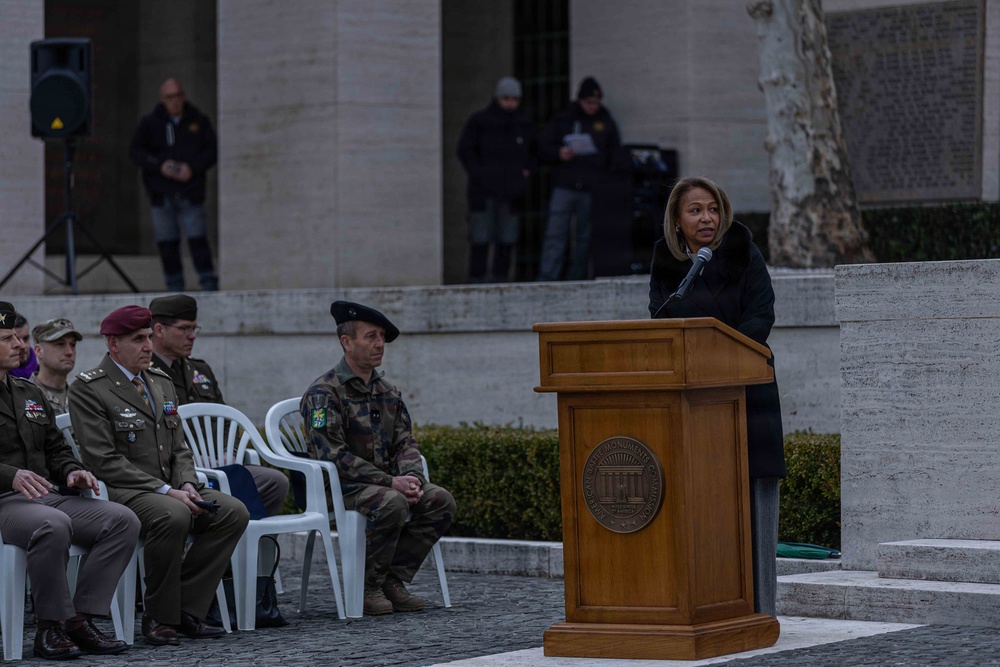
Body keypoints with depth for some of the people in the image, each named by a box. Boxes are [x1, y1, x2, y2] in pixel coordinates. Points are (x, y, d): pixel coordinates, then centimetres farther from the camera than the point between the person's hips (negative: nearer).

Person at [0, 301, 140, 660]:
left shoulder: (29, 394, 23)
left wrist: (71, 471, 3)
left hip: (48, 495, 8)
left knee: (123, 519, -16)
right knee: (54, 524, -39)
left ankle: (80, 619, -17)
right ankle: (50, 627, -24)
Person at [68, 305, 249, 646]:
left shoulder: (161, 383, 18)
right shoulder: (87, 389, -7)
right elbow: (105, 460, -15)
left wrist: (186, 485, -4)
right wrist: (165, 491, -20)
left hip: (171, 489, 8)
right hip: (121, 493, -7)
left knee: (234, 511, -15)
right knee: (172, 515, -36)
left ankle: (185, 609, -12)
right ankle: (158, 618, -19)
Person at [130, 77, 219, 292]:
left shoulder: (198, 121, 7)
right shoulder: (150, 123, 6)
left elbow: (211, 151, 4)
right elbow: (135, 151, 0)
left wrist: (193, 167, -13)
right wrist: (159, 165, -15)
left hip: (191, 192, -1)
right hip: (161, 194, 1)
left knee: (198, 240, -8)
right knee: (167, 243, 1)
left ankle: (209, 285, -5)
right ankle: (175, 289, 7)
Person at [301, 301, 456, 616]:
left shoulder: (388, 393, 15)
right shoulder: (324, 392, -11)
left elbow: (405, 442, 13)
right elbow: (333, 455, -19)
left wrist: (411, 476, -11)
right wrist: (390, 482, -23)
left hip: (386, 481, 8)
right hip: (340, 486, -8)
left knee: (441, 501, -13)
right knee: (392, 503, -34)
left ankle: (393, 579, -7)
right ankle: (367, 586, -16)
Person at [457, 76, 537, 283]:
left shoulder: (525, 124, 12)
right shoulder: (479, 121, -1)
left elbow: (535, 152, 21)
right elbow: (465, 150, -1)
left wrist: (527, 170, 4)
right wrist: (478, 174, -10)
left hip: (511, 190, 4)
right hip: (484, 189, -4)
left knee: (507, 238, 2)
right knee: (480, 236, -7)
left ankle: (499, 277, 8)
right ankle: (477, 277, -4)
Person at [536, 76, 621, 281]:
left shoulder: (606, 122, 11)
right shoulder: (563, 119, 9)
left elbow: (616, 155, 14)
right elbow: (543, 147, 8)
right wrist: (559, 153, -12)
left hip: (593, 189, 1)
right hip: (564, 186, -1)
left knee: (585, 239, 4)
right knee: (555, 235, -8)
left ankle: (576, 279, 10)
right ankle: (546, 279, -10)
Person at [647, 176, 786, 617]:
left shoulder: (744, 254, 0)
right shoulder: (665, 262, 8)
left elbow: (761, 315, -8)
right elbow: (660, 322, 4)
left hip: (744, 390, -2)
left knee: (749, 499, -4)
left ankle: (756, 609, -2)